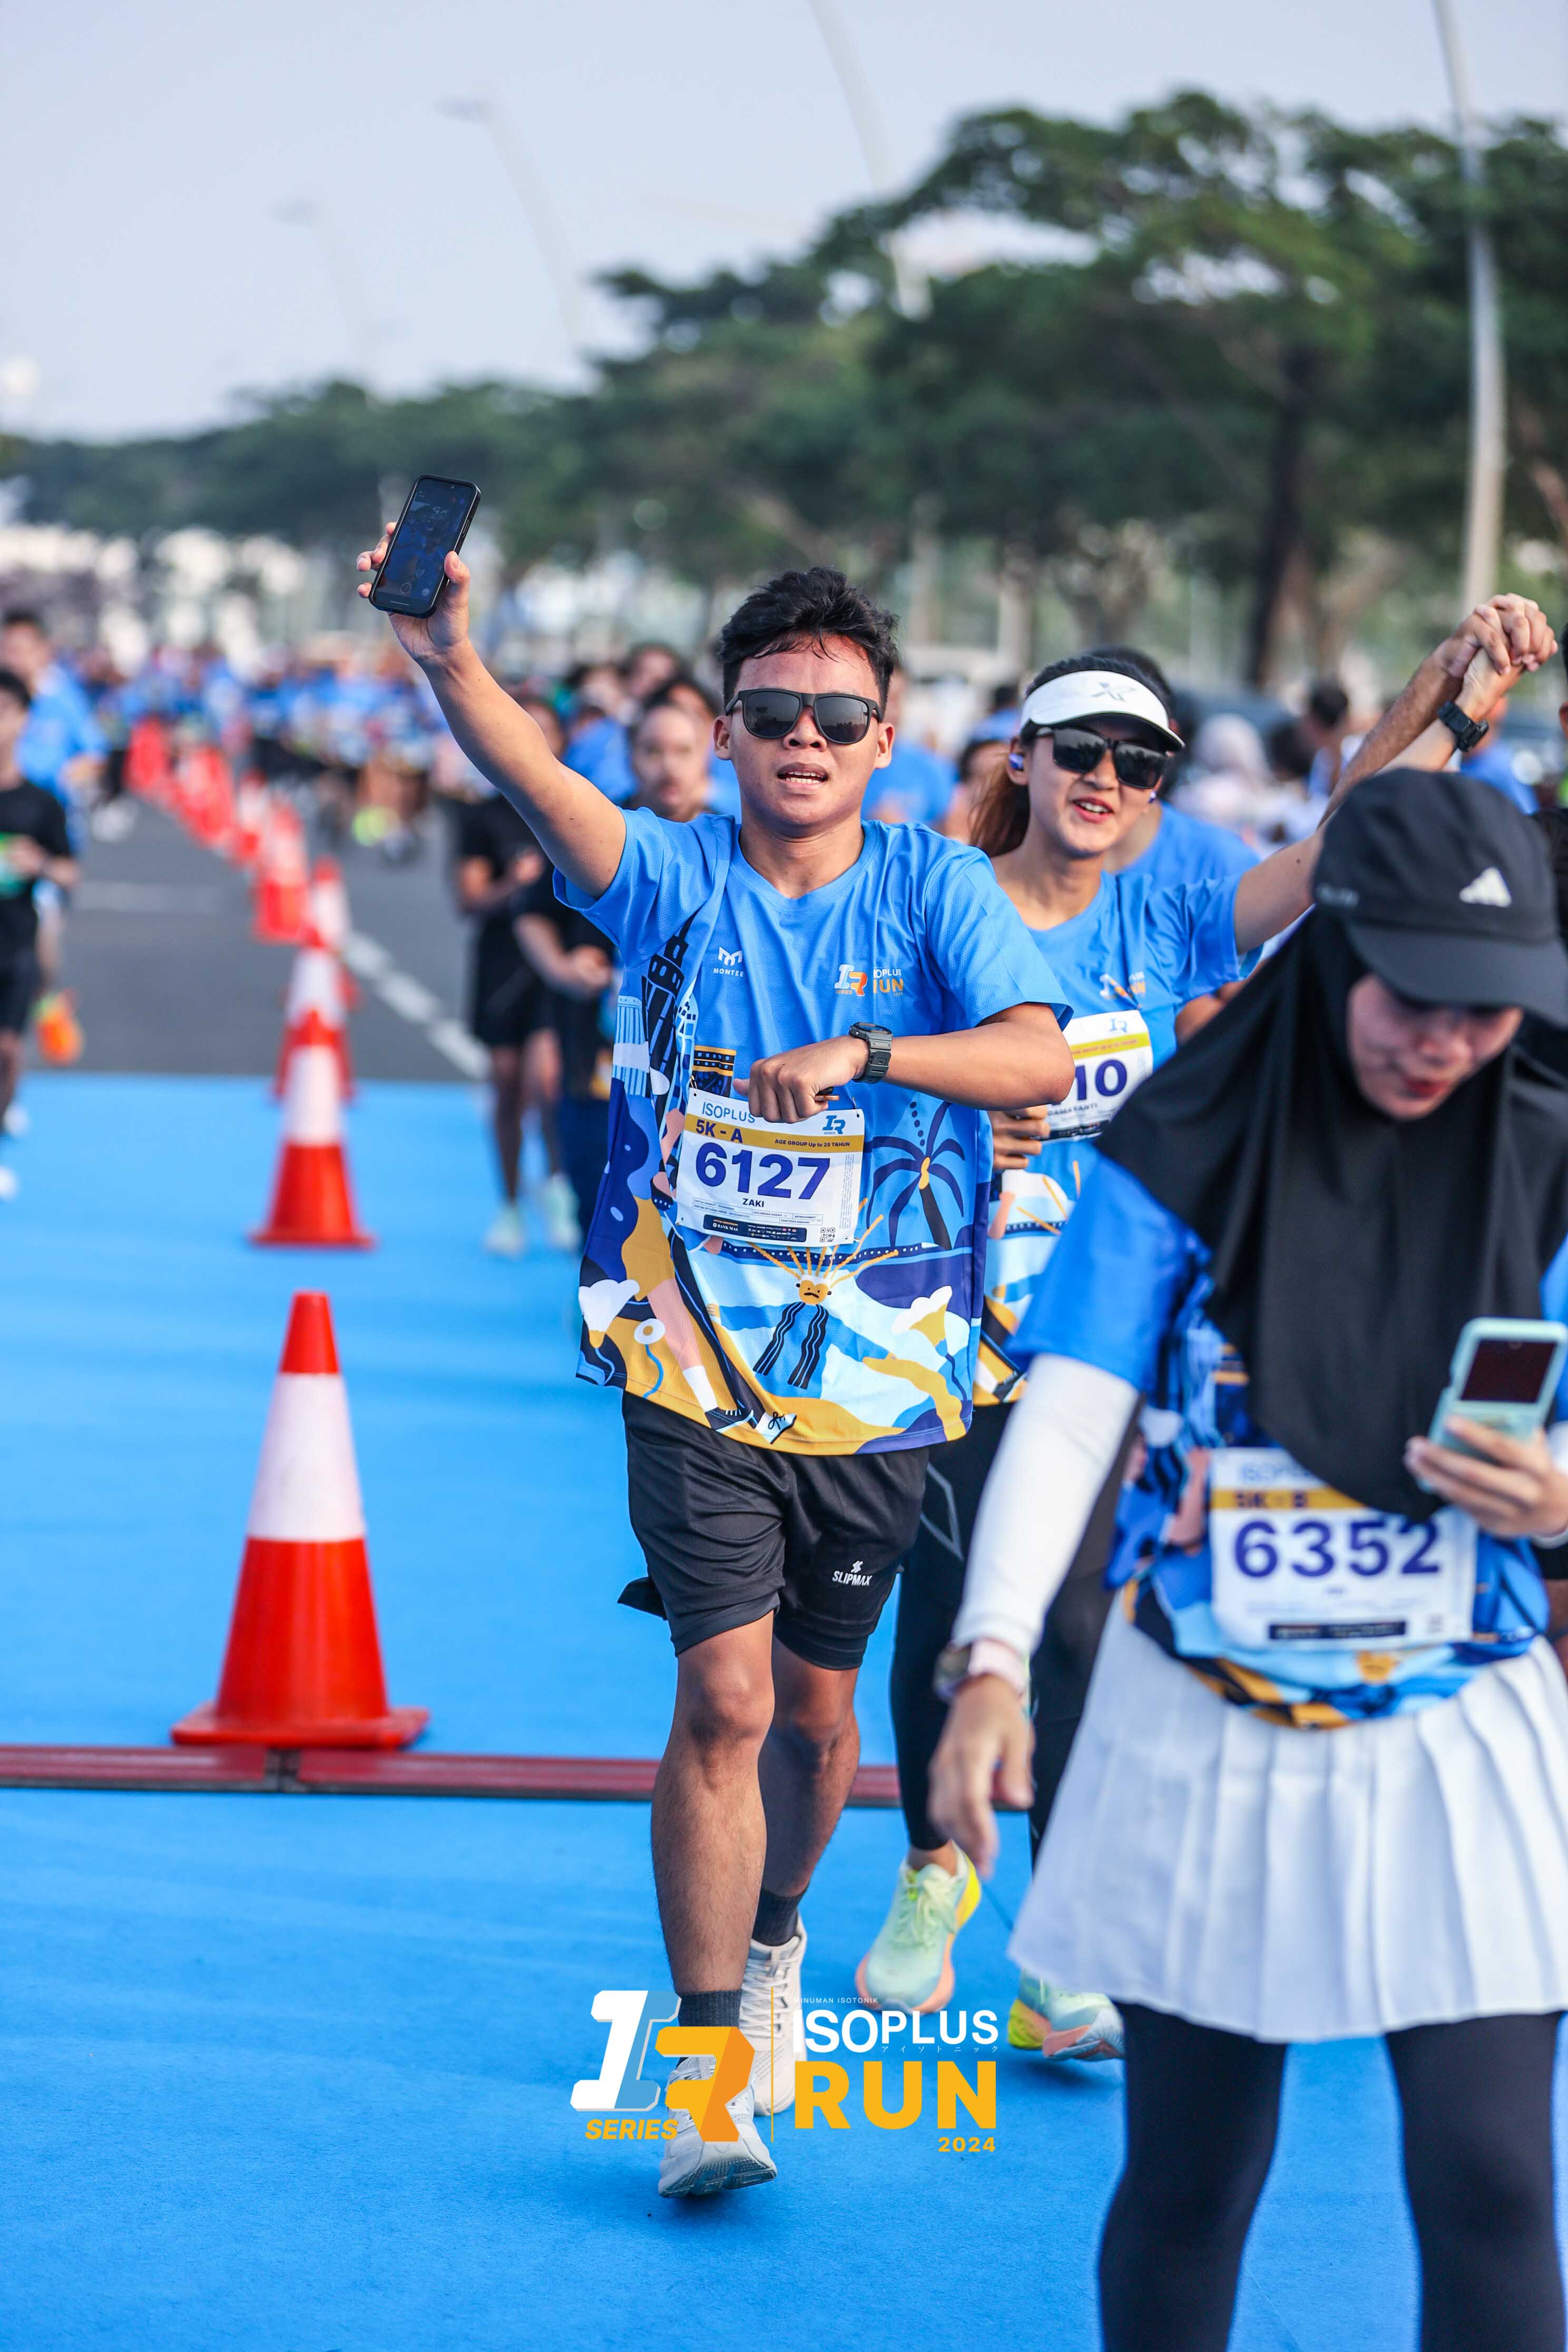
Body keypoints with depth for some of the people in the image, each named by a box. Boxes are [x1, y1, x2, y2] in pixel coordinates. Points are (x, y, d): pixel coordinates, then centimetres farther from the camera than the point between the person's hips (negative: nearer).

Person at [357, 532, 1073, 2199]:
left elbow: (1040, 1058, -17)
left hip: (880, 1376, 2)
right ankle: (709, 2064, -4)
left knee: (816, 1705, 14)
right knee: (723, 1699, -12)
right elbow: (534, 782, -22)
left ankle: (772, 1941, 44)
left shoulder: (935, 888, -2)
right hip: (697, 1370, -1)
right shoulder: (672, 877, -3)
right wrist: (448, 659, -41)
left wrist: (859, 1051, -32)